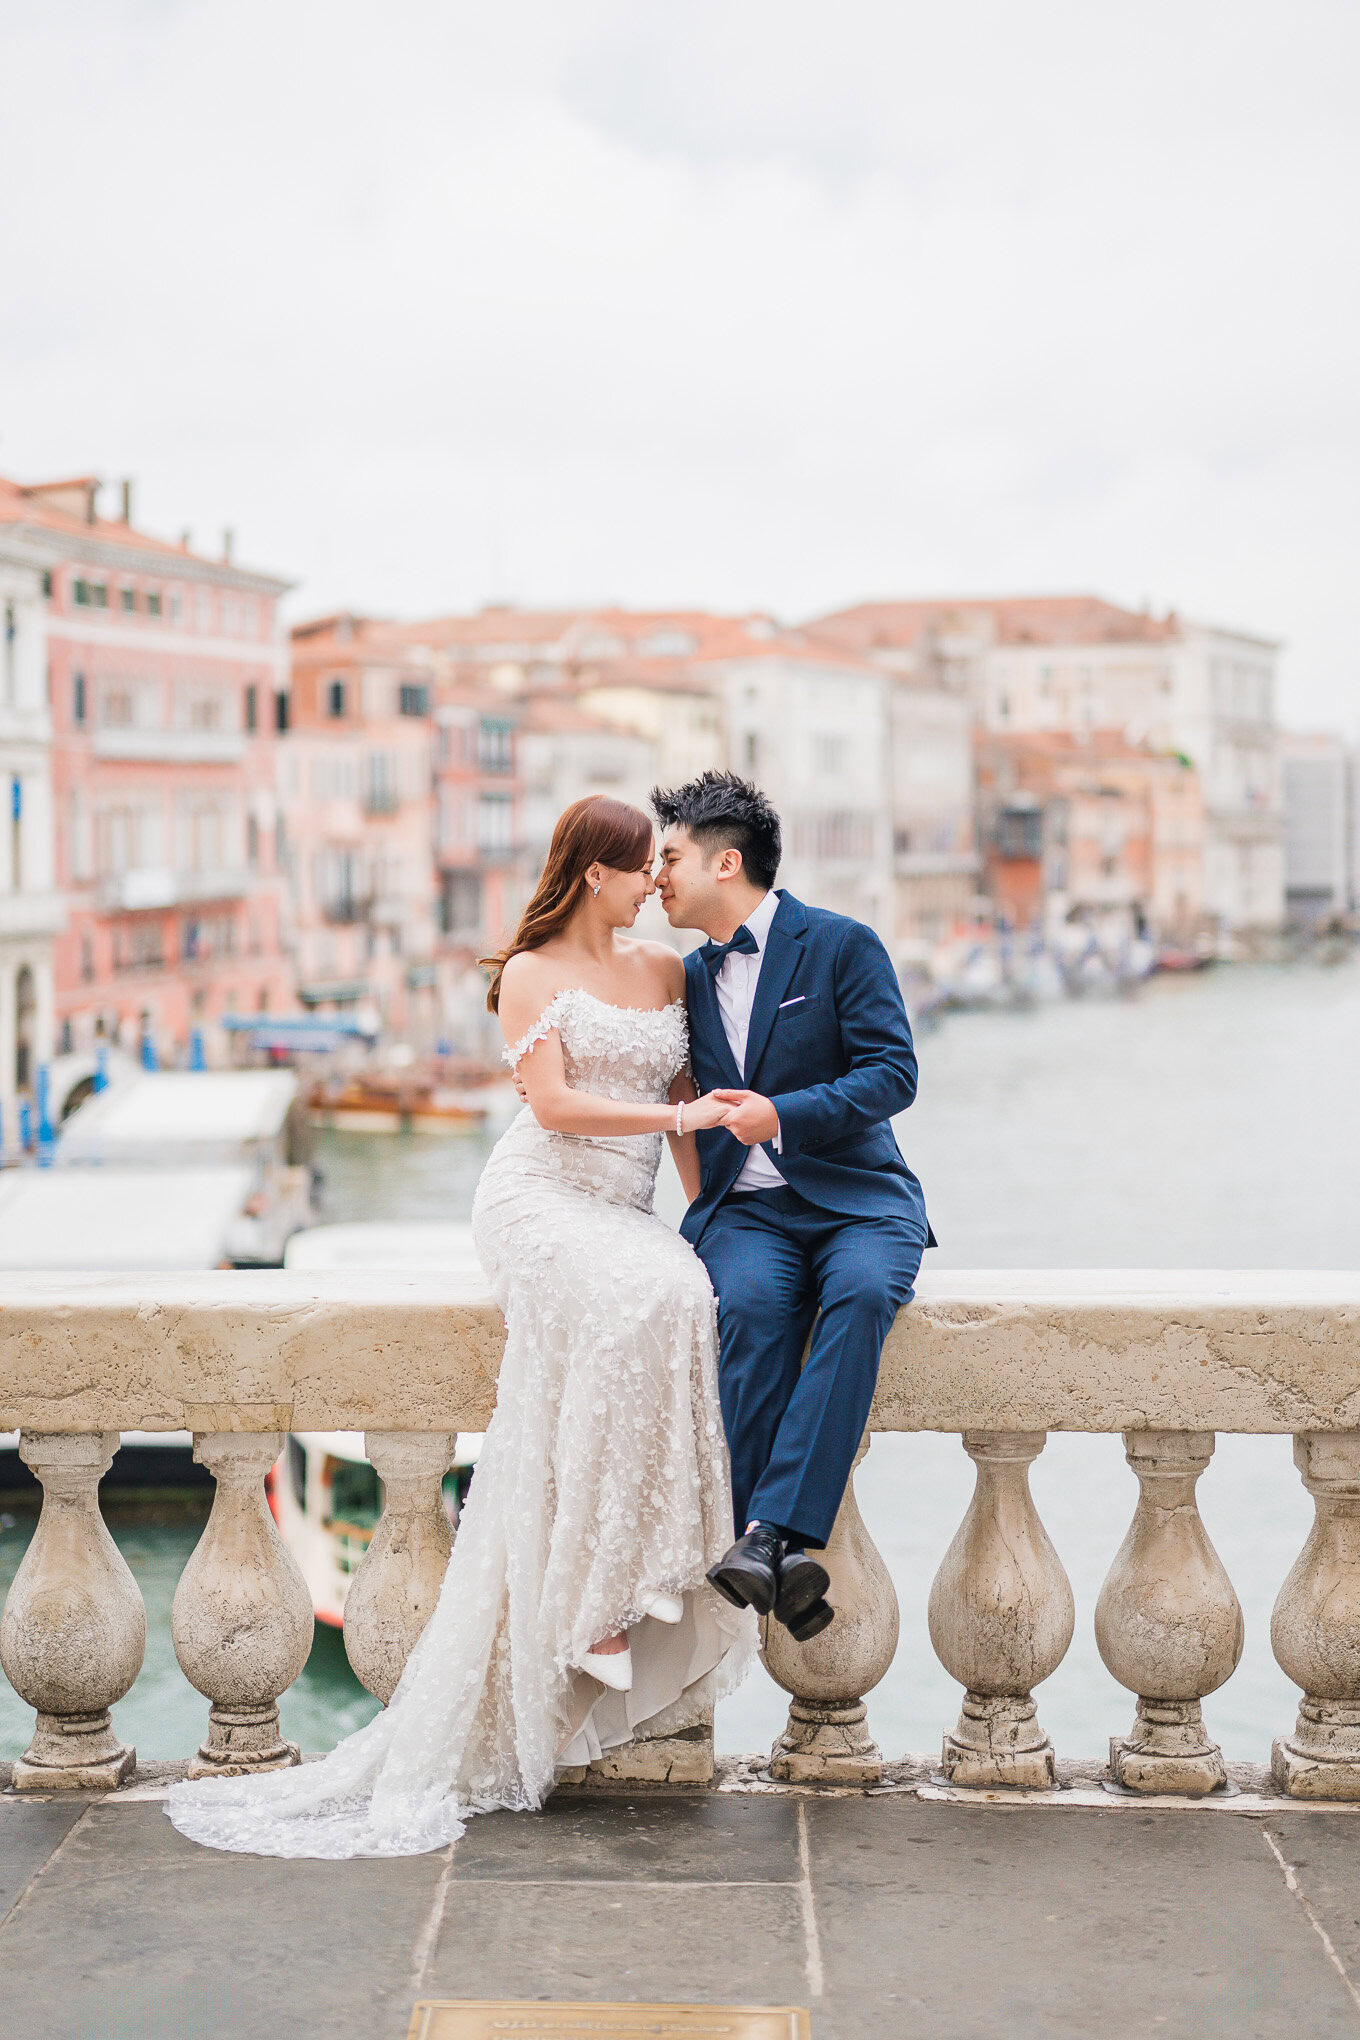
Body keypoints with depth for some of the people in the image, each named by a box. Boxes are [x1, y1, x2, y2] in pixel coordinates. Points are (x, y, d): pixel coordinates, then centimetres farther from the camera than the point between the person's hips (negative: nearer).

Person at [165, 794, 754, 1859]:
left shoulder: (666, 969, 20)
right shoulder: (531, 974, 5)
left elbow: (688, 1100, 20)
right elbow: (554, 1104, -5)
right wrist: (675, 1118, -9)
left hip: (625, 1214, 5)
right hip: (540, 1197, -5)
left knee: (681, 1295, -30)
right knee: (639, 1299, -36)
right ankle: (603, 1597, -31)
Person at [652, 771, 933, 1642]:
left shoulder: (843, 945, 0)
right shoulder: (690, 976, 18)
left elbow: (894, 1072, -9)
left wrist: (784, 1114, -21)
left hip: (856, 1200, -3)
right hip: (744, 1209, 3)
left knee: (863, 1294, -36)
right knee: (753, 1305, -32)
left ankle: (772, 1528, -40)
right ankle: (779, 1552, -33)